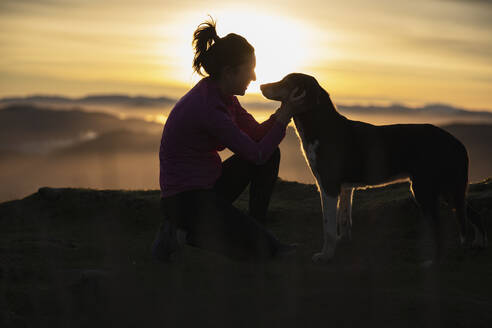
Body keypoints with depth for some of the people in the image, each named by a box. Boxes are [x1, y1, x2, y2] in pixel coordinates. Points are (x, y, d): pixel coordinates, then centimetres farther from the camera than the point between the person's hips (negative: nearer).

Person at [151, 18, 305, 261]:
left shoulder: (223, 96, 5)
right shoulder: (207, 107, -24)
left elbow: (257, 133, 12)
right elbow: (257, 153, -18)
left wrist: (281, 114, -5)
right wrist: (284, 117, -9)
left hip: (208, 185, 10)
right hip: (185, 199, -10)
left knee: (271, 154, 9)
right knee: (264, 251, -14)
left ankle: (255, 230, 11)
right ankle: (190, 233, -4)